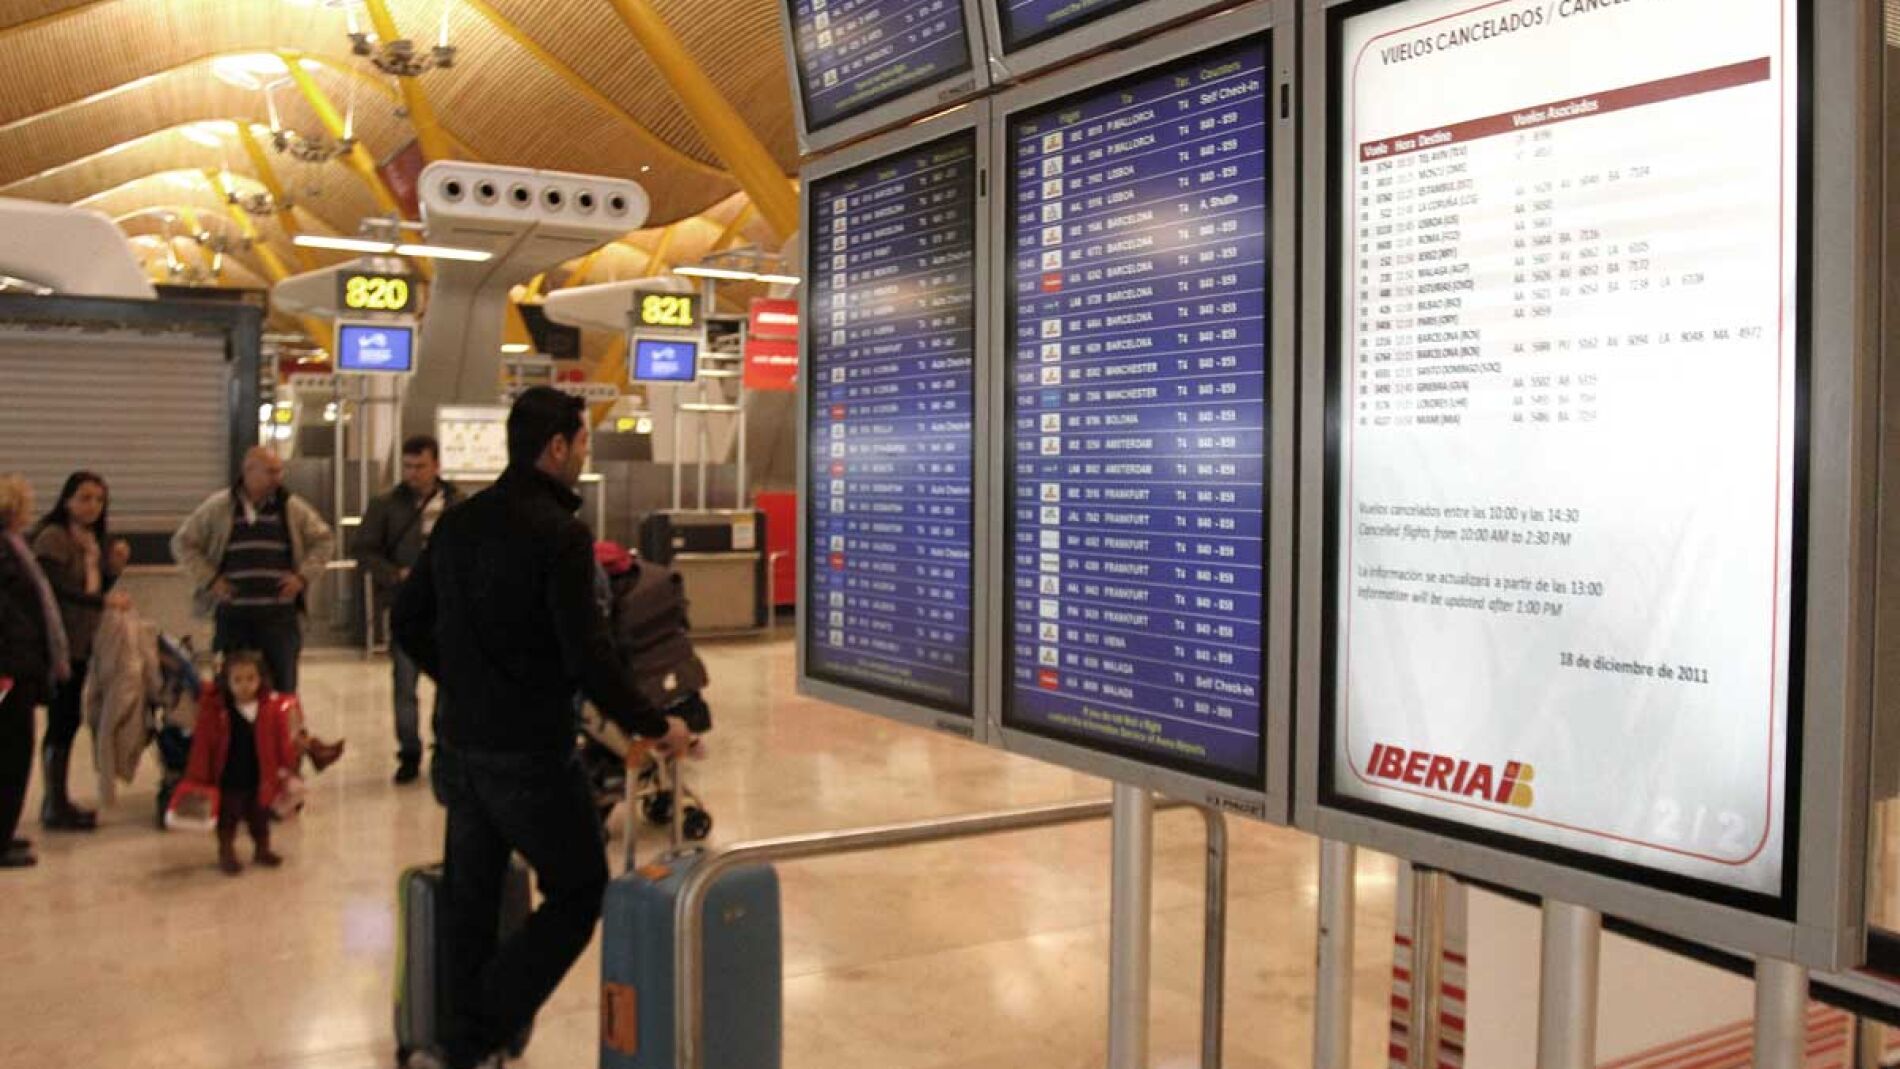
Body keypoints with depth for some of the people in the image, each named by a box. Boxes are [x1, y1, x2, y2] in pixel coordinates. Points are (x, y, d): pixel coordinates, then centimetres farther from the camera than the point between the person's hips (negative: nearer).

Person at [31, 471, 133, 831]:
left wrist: (115, 566, 0)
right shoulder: (53, 537, -11)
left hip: (84, 644, 8)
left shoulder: (95, 539, 14)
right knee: (60, 722, -5)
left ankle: (58, 800, 22)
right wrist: (105, 601, -29)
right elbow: (57, 589, -20)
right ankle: (54, 807, 2)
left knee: (70, 721, 12)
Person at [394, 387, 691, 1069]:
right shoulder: (559, 533, -17)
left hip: (461, 743, 8)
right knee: (578, 892, 7)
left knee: (469, 898, 16)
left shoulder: (458, 522, 6)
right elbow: (587, 656, -21)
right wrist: (654, 726, -10)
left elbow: (407, 620, 14)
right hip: (529, 753, -8)